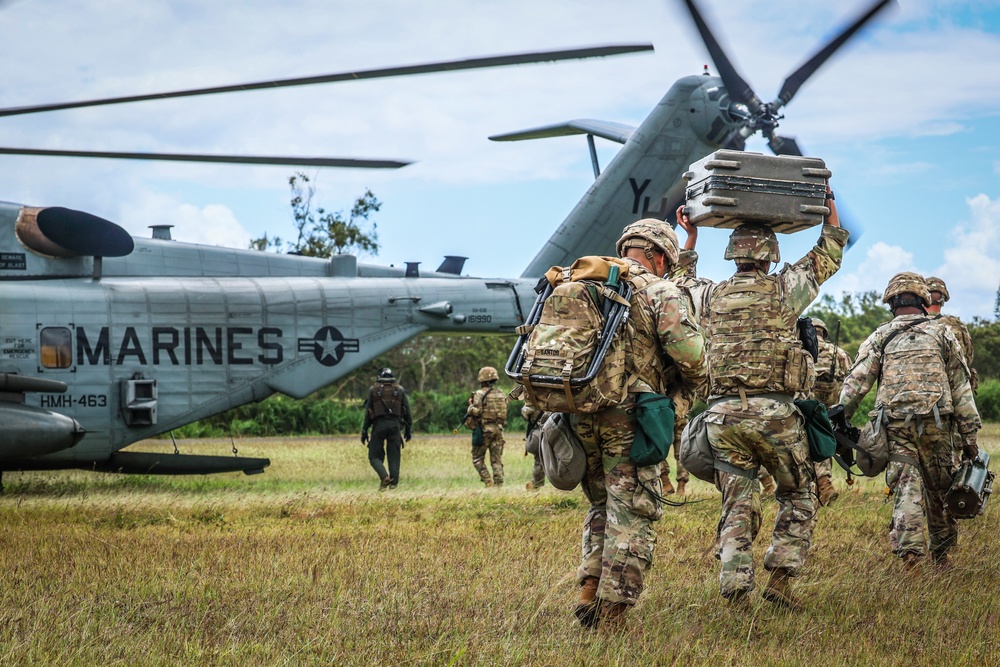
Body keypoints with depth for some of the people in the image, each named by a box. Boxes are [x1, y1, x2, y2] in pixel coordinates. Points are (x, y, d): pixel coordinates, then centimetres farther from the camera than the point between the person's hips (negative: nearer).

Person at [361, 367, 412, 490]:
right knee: (394, 456, 7)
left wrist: (364, 431, 8)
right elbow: (407, 411, 8)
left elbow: (368, 411, 5)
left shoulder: (373, 389, 7)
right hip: (394, 425, 2)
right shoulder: (400, 390, 10)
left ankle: (385, 477, -19)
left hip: (378, 425, -2)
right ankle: (394, 483, -1)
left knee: (374, 456, 4)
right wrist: (408, 429, 14)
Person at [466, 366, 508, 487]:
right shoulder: (502, 394, 9)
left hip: (484, 429, -5)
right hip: (498, 429, 5)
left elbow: (475, 412, -13)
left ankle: (488, 482, -8)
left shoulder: (480, 394, -8)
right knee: (497, 460, 7)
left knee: (478, 459, 5)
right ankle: (499, 484, -1)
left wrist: (471, 406, 6)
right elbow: (504, 414, 11)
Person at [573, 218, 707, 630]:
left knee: (601, 506, 22)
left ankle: (590, 593, 12)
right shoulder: (659, 292, -3)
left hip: (578, 412, 6)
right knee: (632, 517, 1)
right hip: (628, 417, -6)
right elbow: (688, 351, -14)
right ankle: (610, 619, -2)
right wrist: (690, 385, 6)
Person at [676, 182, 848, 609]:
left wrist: (690, 238, 36)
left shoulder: (712, 297, 9)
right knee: (797, 498, 14)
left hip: (722, 414, 3)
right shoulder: (784, 290, 2)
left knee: (737, 508, 7)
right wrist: (829, 203, 28)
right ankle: (779, 580, 3)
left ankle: (736, 594, -4)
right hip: (773, 412, -3)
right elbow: (830, 253, 17)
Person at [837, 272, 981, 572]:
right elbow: (961, 387, 7)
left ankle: (911, 549, -21)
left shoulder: (880, 337, 10)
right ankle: (942, 556, 25)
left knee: (907, 488, -2)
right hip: (936, 423, 0)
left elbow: (855, 384, -1)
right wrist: (969, 435, 8)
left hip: (895, 425, 0)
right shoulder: (941, 333, 10)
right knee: (940, 491, 14)